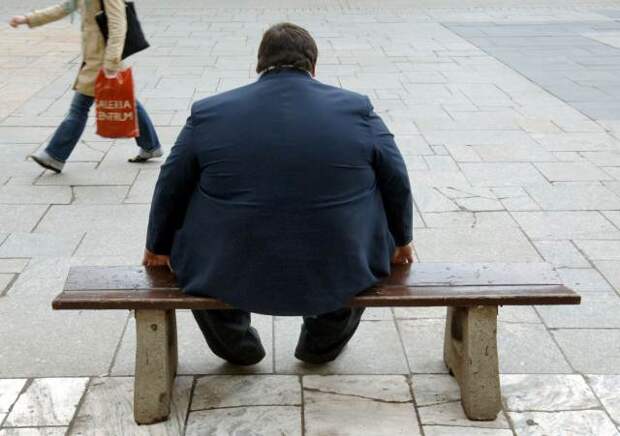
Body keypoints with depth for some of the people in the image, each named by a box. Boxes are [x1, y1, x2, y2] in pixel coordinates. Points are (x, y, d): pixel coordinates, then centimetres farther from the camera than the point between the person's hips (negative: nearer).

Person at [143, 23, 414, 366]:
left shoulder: (208, 113, -2)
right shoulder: (357, 109, -2)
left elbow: (170, 190, 7)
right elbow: (397, 184, 6)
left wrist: (158, 247, 24)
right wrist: (401, 241, 24)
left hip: (230, 278, 0)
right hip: (340, 276, 1)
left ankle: (237, 346, 39)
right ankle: (323, 345, 40)